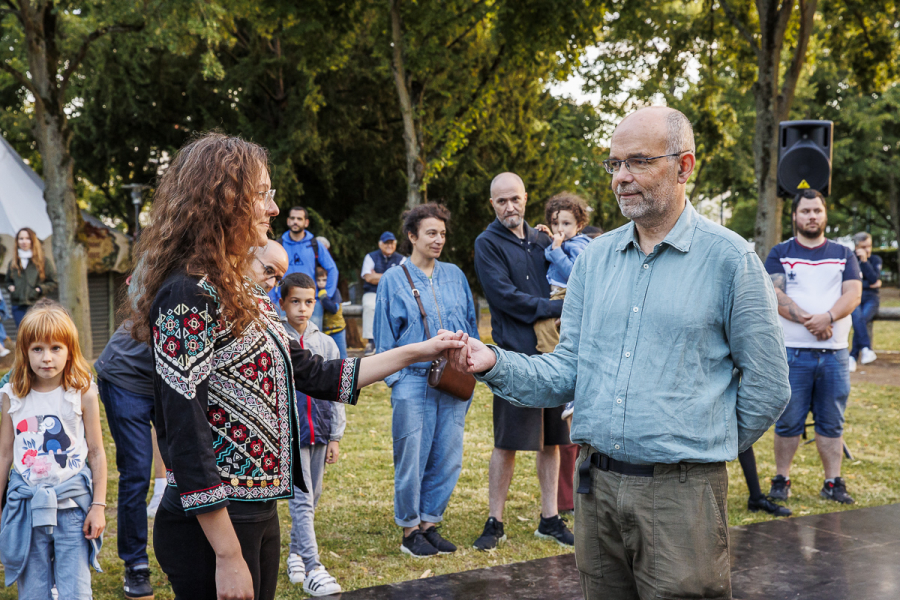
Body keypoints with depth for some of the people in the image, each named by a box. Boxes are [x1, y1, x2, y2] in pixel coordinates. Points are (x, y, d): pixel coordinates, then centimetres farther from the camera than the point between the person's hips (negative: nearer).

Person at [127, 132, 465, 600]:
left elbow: (313, 375, 15)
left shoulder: (243, 294, 11)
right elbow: (184, 434, -21)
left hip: (259, 514, 9)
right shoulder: (188, 297, -18)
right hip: (211, 525, -9)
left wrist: (416, 352, 15)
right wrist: (228, 556, -20)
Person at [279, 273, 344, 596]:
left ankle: (296, 554, 31)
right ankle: (313, 569, -9)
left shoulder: (326, 344, 6)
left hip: (318, 432, 5)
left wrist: (335, 436, 7)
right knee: (301, 500, -8)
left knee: (311, 499, 13)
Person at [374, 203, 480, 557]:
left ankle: (430, 522, 19)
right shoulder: (393, 280, 3)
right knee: (411, 457, 0)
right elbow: (385, 335, 4)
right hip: (413, 381, -3)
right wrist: (393, 377, -2)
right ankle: (410, 530, 13)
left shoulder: (455, 275, 11)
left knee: (448, 457, 4)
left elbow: (471, 323, 15)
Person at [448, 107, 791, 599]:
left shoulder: (728, 258, -6)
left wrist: (709, 445, 6)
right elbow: (567, 373, 7)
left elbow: (767, 387, -2)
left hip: (681, 492, -4)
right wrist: (495, 364, -9)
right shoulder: (594, 258, 8)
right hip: (597, 485, 5)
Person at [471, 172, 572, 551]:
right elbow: (506, 296, -13)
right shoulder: (488, 243, -3)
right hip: (515, 353, -5)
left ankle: (549, 519, 20)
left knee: (551, 440, 10)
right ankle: (495, 523, 11)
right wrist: (559, 307, -15)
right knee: (507, 443, -1)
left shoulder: (542, 241, 14)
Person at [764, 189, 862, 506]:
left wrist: (827, 317, -17)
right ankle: (781, 480, 11)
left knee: (832, 422, 6)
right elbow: (774, 295, -6)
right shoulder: (780, 254, 7)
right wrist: (807, 321, -19)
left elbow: (853, 294, 1)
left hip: (835, 352, 2)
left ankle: (833, 482, 12)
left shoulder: (843, 254, 14)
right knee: (788, 422, 2)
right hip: (792, 352, -2)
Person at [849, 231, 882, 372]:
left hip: (870, 298, 1)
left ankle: (853, 357, -30)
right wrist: (868, 284, -4)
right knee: (857, 314, -37)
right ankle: (866, 349, -48)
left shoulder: (875, 259, 11)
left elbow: (874, 280, -6)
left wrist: (864, 261, -9)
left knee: (863, 319, -31)